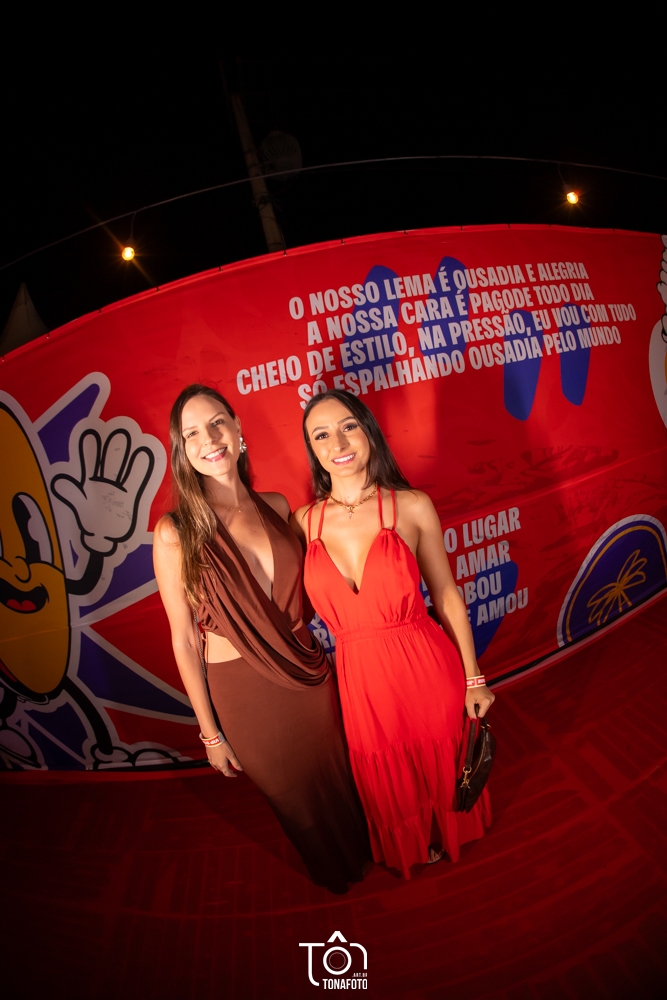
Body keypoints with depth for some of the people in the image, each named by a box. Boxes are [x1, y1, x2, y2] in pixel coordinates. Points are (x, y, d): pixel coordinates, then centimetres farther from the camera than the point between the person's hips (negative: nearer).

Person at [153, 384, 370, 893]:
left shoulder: (277, 506, -6)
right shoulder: (175, 533, -18)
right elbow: (183, 639, -11)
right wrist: (210, 732, -6)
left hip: (307, 671, 3)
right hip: (241, 689, -3)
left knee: (338, 777, 26)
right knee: (296, 797, 23)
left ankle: (362, 851, 60)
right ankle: (332, 872, 57)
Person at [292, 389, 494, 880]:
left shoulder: (412, 506, -12)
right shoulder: (305, 521, -7)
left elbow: (447, 596, -5)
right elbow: (307, 608, 1)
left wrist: (473, 678, -2)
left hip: (427, 668, -1)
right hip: (361, 682, 2)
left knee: (442, 767, 25)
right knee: (391, 784, 26)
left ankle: (448, 835, 61)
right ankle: (414, 849, 60)